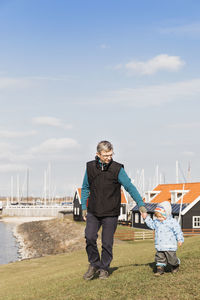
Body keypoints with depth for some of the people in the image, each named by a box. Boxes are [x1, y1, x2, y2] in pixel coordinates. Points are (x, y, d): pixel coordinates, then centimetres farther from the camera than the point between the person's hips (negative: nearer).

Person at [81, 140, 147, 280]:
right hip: (93, 212, 2)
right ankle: (94, 265, 10)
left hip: (110, 213, -2)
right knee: (90, 237, -11)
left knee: (107, 243, 1)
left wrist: (141, 205, -14)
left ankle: (104, 268, 21)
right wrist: (84, 207, 10)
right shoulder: (90, 167, 0)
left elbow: (130, 187, -8)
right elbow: (85, 187, 13)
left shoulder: (117, 169, -10)